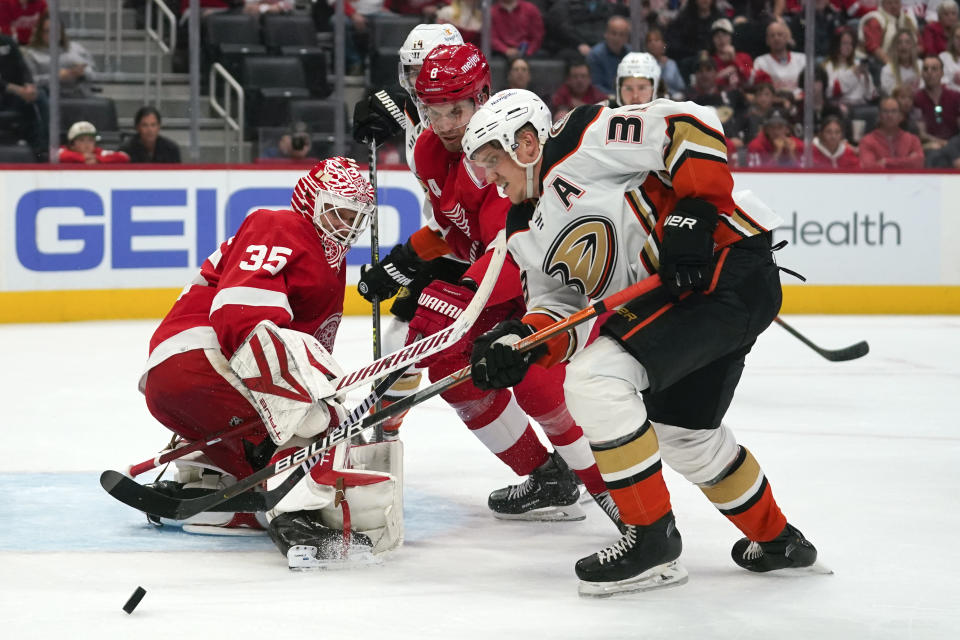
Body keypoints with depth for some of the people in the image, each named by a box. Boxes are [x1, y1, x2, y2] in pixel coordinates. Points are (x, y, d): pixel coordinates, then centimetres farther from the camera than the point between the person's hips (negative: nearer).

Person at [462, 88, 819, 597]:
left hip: (729, 264, -11)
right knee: (682, 432, 24)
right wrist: (518, 343, -9)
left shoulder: (582, 144, -11)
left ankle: (652, 538, -10)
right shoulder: (527, 234, 16)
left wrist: (693, 215, -21)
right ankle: (775, 539, 45)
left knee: (593, 378, -19)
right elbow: (560, 308, 11)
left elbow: (691, 126, -16)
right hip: (668, 300, 11)